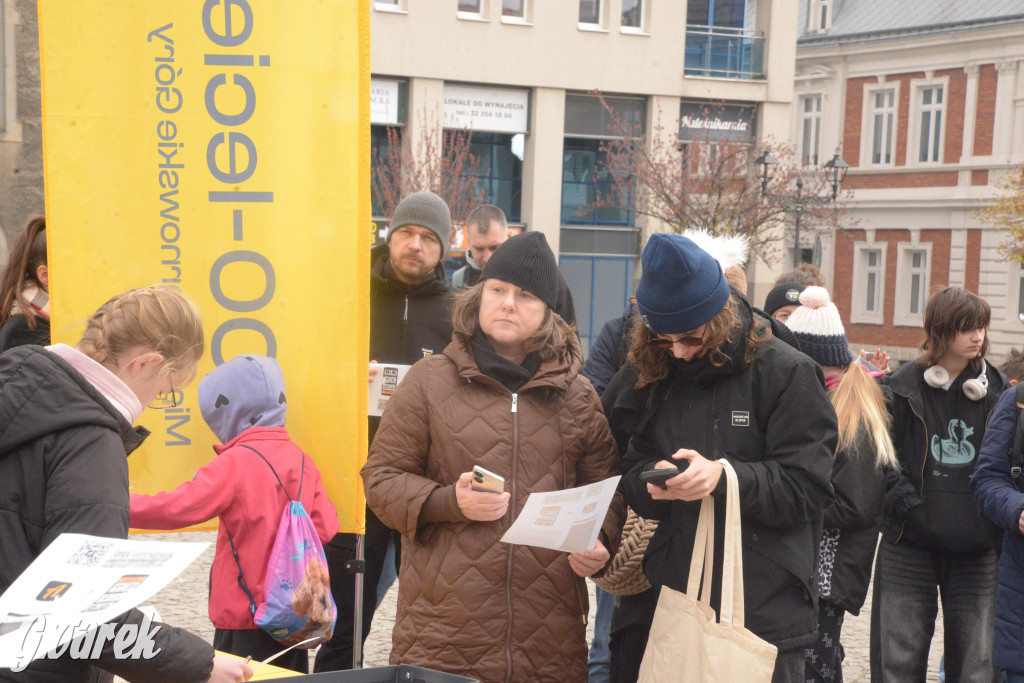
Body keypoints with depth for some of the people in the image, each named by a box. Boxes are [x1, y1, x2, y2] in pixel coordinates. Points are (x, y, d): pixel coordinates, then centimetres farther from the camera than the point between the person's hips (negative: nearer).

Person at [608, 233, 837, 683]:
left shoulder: (785, 373, -6)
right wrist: (649, 482, -11)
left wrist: (724, 475, -23)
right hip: (665, 600, 4)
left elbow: (806, 490, -9)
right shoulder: (649, 375, 7)